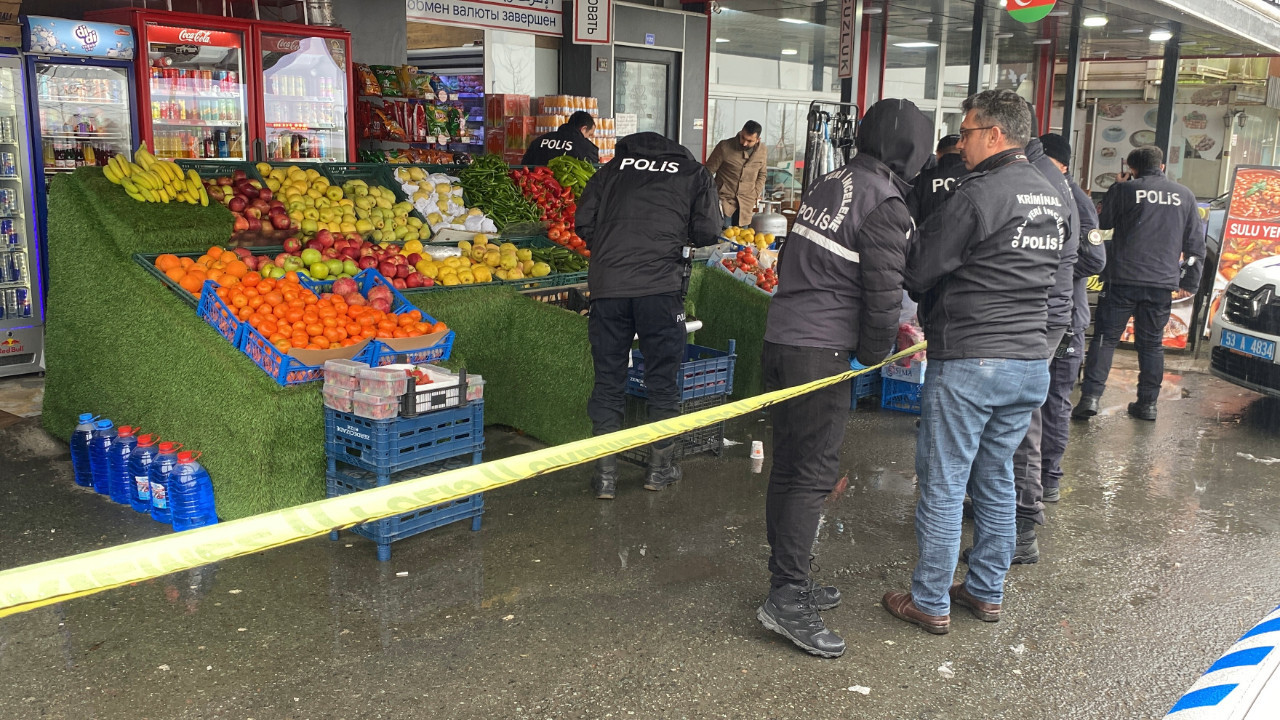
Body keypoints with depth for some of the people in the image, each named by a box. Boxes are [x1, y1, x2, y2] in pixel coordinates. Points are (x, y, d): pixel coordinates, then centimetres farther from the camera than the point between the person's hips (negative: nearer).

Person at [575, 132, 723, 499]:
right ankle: (660, 466, 25)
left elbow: (584, 221, 10)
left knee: (608, 380, 11)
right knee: (662, 379, 14)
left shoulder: (616, 166, 16)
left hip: (607, 285, 2)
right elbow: (708, 233, 3)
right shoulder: (695, 173, 12)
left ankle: (606, 473, 14)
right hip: (659, 286, -1)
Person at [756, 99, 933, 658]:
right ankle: (787, 601, -1)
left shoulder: (827, 185, 15)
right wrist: (875, 355, 5)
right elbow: (883, 293, -11)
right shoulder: (885, 203, -10)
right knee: (812, 474, -4)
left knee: (788, 468, 14)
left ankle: (788, 584, 26)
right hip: (820, 352, -9)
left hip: (779, 339, 9)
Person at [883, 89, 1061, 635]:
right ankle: (986, 592, 29)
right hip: (1031, 361, 8)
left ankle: (930, 603, 12)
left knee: (942, 486, 3)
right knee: (996, 481, 18)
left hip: (968, 362, -8)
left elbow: (919, 273, -13)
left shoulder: (980, 193, -15)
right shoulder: (1052, 197, 12)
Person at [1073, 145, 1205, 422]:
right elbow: (1195, 243, 11)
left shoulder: (1124, 189, -2)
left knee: (1105, 337, 2)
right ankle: (1148, 403, 13)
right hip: (1163, 283, 3)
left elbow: (1103, 222, 11)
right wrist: (1191, 280, 17)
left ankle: (1090, 397, -7)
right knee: (1152, 343, 12)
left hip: (1123, 278, -3)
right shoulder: (1184, 195, 10)